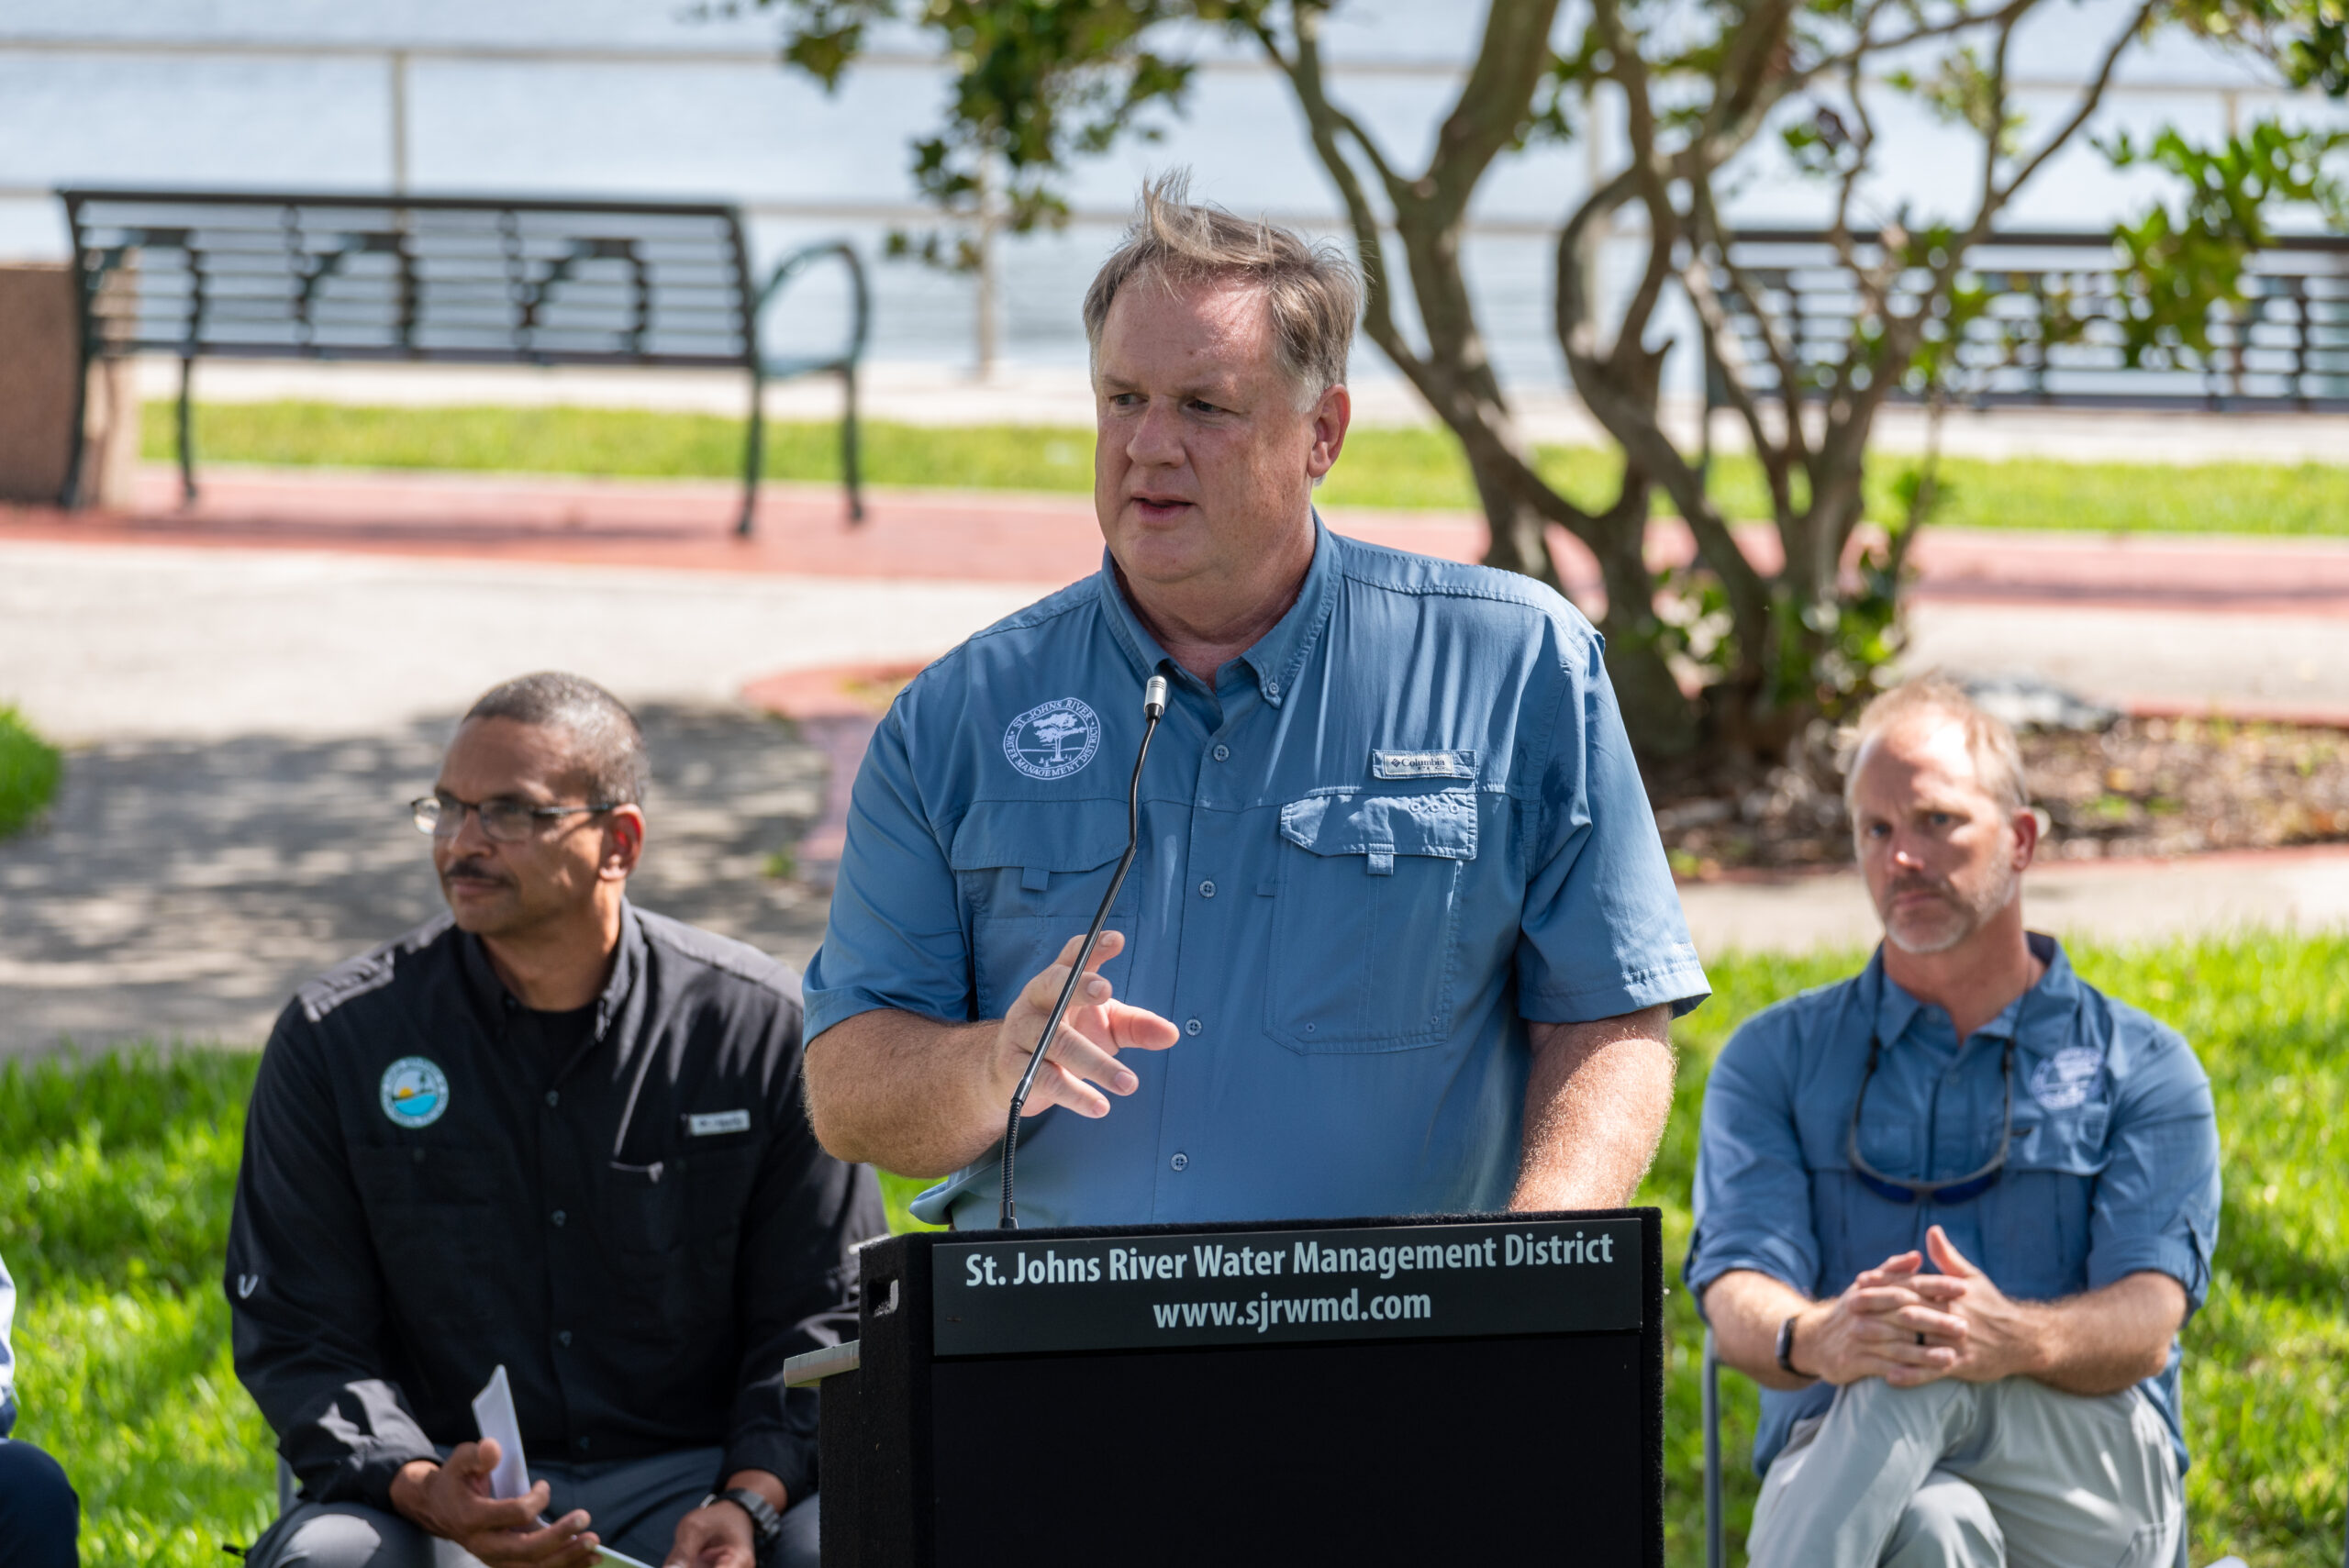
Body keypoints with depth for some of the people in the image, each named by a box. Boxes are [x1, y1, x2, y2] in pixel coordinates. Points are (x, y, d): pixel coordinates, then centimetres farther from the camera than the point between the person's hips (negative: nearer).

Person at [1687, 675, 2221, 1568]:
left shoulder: (2142, 1069, 12)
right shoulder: (1775, 1059, 16)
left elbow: (2147, 1326, -5)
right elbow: (1737, 1298, -1)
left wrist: (2016, 1339, -32)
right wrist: (1814, 1339, -29)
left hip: (2091, 1488, -1)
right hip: (1836, 1470, 1)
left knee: (1921, 1373, -36)